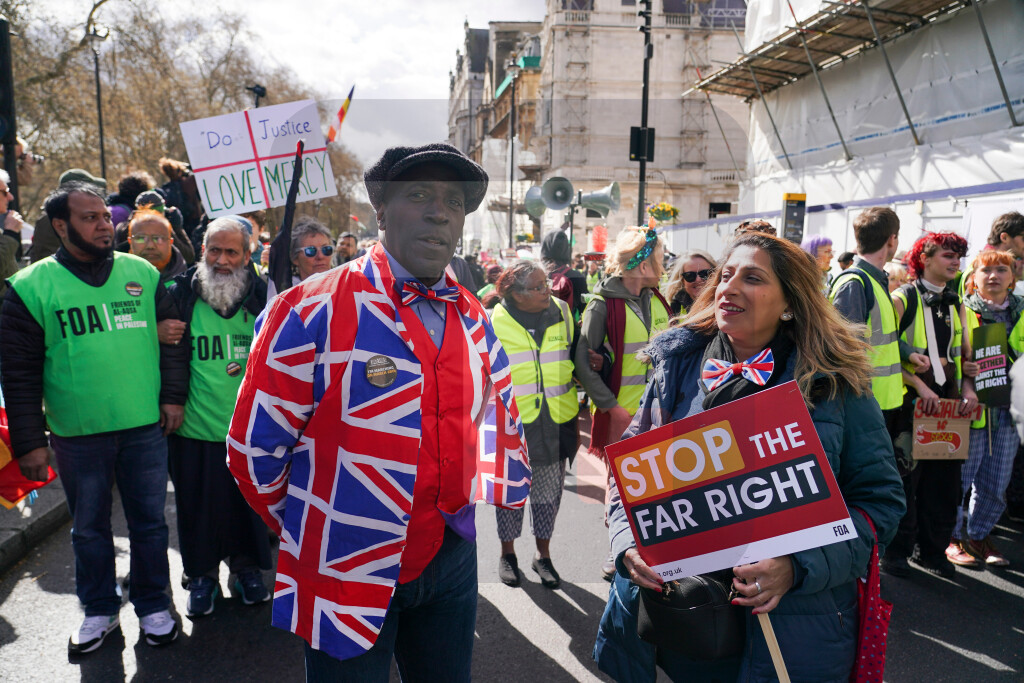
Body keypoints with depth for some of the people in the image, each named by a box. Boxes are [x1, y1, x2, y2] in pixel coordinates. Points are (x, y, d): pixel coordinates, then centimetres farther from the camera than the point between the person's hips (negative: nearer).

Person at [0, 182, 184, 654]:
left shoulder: (143, 274, 3)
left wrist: (172, 394, 2)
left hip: (145, 427, 1)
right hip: (77, 435, -1)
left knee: (149, 521, 12)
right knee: (89, 528, 15)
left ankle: (153, 605, 30)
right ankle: (99, 610, 34)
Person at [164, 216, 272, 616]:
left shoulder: (261, 296, -1)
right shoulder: (180, 295, -3)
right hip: (195, 426, 0)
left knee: (248, 501, 14)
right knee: (197, 504, 12)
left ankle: (246, 565, 36)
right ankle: (202, 574, 33)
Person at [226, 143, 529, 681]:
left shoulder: (472, 319, 2)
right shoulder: (313, 312, -16)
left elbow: (498, 410, 19)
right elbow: (254, 449, -10)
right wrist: (310, 532, 1)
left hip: (451, 564, 6)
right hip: (347, 576, -5)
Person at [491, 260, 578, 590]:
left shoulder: (562, 312, 3)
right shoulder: (496, 321, -8)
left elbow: (573, 362, 13)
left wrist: (574, 421, 9)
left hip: (555, 421, 3)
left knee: (549, 490, 12)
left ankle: (543, 553, 29)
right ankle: (507, 553, 29)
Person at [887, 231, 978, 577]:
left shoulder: (956, 305, 15)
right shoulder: (902, 299, -4)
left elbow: (965, 353, 18)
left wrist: (967, 388, 1)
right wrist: (920, 386, -16)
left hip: (947, 400, 6)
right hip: (910, 400, -6)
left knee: (944, 478, 9)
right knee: (904, 475, -2)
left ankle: (932, 549, 22)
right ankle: (896, 550, 11)